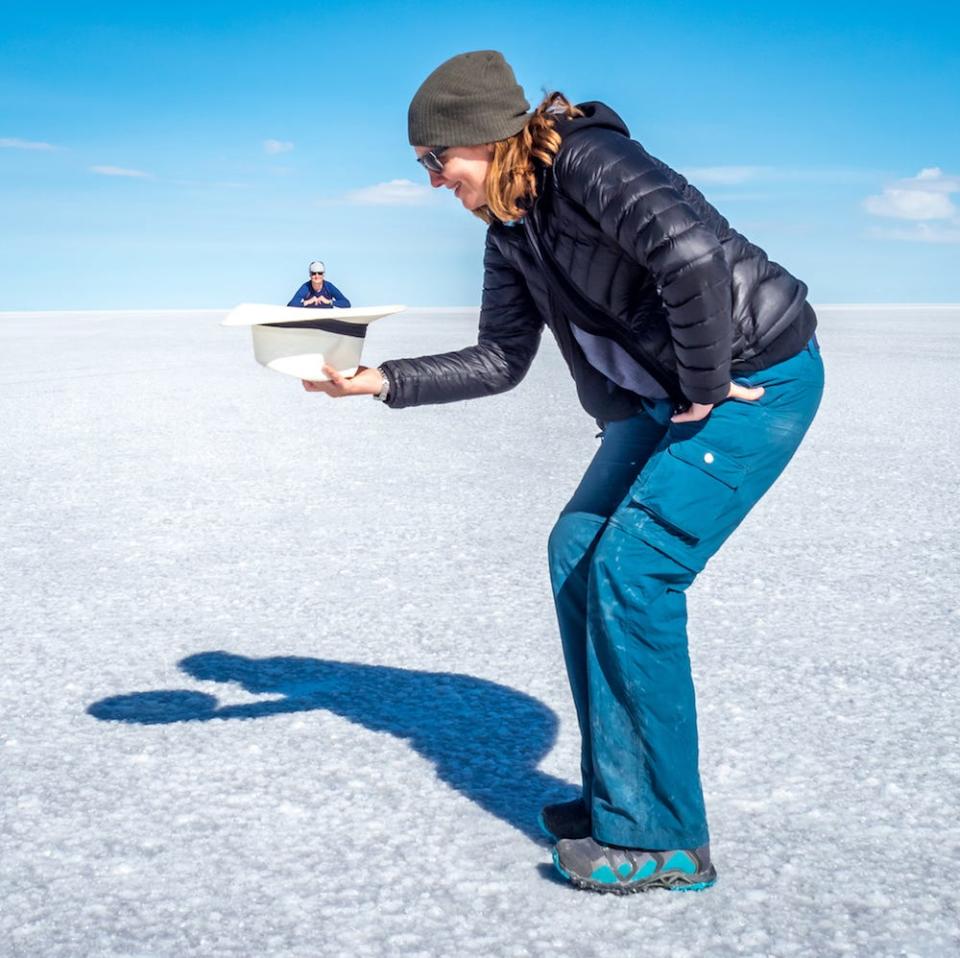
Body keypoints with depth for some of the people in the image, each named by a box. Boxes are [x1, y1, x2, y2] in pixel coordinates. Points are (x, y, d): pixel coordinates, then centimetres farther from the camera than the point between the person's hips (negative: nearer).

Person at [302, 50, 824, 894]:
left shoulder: (588, 159, -20)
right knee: (578, 553, 6)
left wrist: (704, 387, -23)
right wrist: (382, 381, 5)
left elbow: (693, 255, -34)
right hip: (662, 396, 9)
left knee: (631, 570, -16)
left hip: (756, 377, -9)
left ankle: (661, 839, -5)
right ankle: (621, 797, 16)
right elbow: (500, 360, 12)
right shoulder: (511, 230, 8)